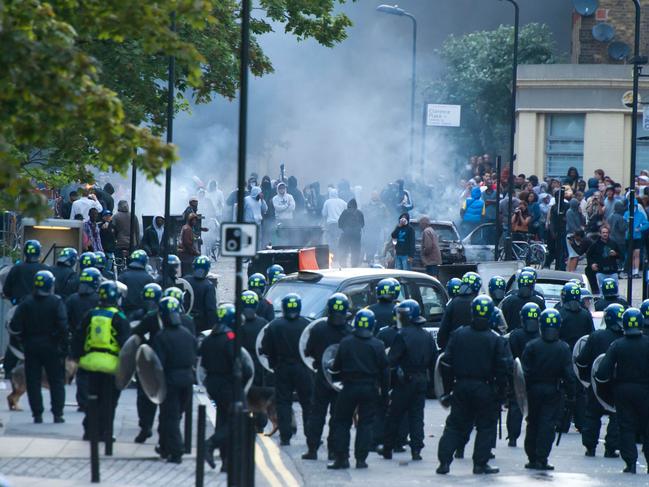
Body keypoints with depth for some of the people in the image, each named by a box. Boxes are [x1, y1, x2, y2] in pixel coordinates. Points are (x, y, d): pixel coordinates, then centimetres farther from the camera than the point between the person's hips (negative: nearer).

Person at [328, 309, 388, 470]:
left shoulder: (345, 342, -5)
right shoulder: (377, 345, -2)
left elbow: (337, 366, 0)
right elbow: (384, 370, 0)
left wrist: (332, 367, 23)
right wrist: (384, 391, 9)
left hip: (350, 387, -1)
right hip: (370, 388, 1)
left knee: (341, 422, 9)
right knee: (365, 423, 7)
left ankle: (341, 458, 3)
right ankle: (361, 459, 3)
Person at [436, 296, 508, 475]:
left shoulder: (458, 334, 0)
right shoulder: (495, 340, -7)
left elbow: (446, 363, 1)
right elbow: (502, 370, -8)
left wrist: (448, 385, 9)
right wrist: (500, 393, 1)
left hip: (461, 386, 3)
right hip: (484, 389, -3)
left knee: (455, 426, 10)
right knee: (486, 426, 9)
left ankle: (444, 461, 3)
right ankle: (480, 463, 6)